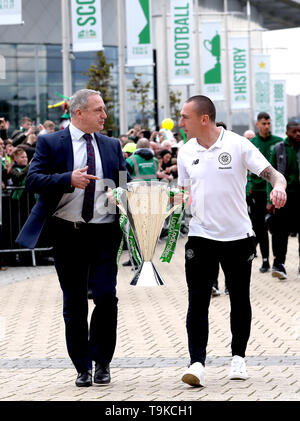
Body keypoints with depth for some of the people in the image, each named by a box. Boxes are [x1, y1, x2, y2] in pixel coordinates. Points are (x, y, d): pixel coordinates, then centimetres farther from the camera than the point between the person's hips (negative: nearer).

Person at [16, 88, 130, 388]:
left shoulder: (112, 146, 13)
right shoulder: (50, 143, 2)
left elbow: (125, 184, 15)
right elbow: (33, 180, -8)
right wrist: (69, 180, -22)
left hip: (104, 231, 2)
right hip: (68, 232, -1)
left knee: (106, 296, -9)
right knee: (74, 303, 5)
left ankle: (101, 362, 9)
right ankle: (82, 367, 16)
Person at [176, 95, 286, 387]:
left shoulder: (238, 145, -7)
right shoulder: (186, 153, 5)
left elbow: (271, 173, -11)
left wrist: (278, 186, -31)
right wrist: (175, 202, -2)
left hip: (238, 235, -2)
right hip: (200, 236, 2)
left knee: (240, 300, 10)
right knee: (197, 301, -7)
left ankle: (238, 357, 26)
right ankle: (197, 363, -9)